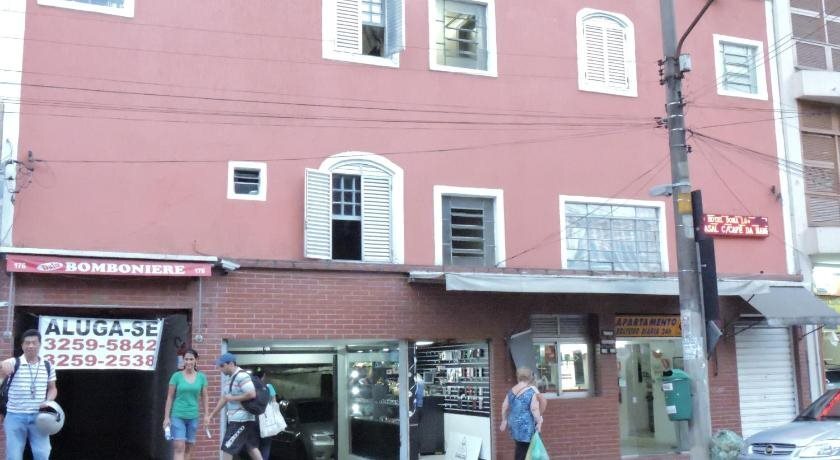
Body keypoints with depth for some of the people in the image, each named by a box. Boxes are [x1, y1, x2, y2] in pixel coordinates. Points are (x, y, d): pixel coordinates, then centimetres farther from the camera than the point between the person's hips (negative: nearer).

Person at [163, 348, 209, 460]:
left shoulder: (201, 377, 3)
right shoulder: (176, 376, -3)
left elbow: (204, 398, 8)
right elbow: (170, 397, 0)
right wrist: (166, 417, -3)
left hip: (193, 417, 3)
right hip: (177, 416, -3)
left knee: (188, 449, 9)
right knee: (179, 447, -13)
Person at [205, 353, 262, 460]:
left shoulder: (241, 376, -15)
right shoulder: (229, 378, 14)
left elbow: (252, 394, -26)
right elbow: (224, 399, 20)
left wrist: (232, 398, -17)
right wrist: (211, 415, 17)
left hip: (241, 420, -9)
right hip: (235, 419, 9)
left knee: (227, 448, -5)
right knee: (251, 448, 10)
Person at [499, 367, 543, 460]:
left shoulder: (511, 391, 5)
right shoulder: (531, 392, -13)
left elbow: (504, 407, 10)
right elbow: (534, 409, -19)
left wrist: (504, 420, 20)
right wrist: (539, 422, -9)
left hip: (514, 424, 6)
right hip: (526, 426, -6)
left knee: (519, 448, 18)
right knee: (523, 450, 1)